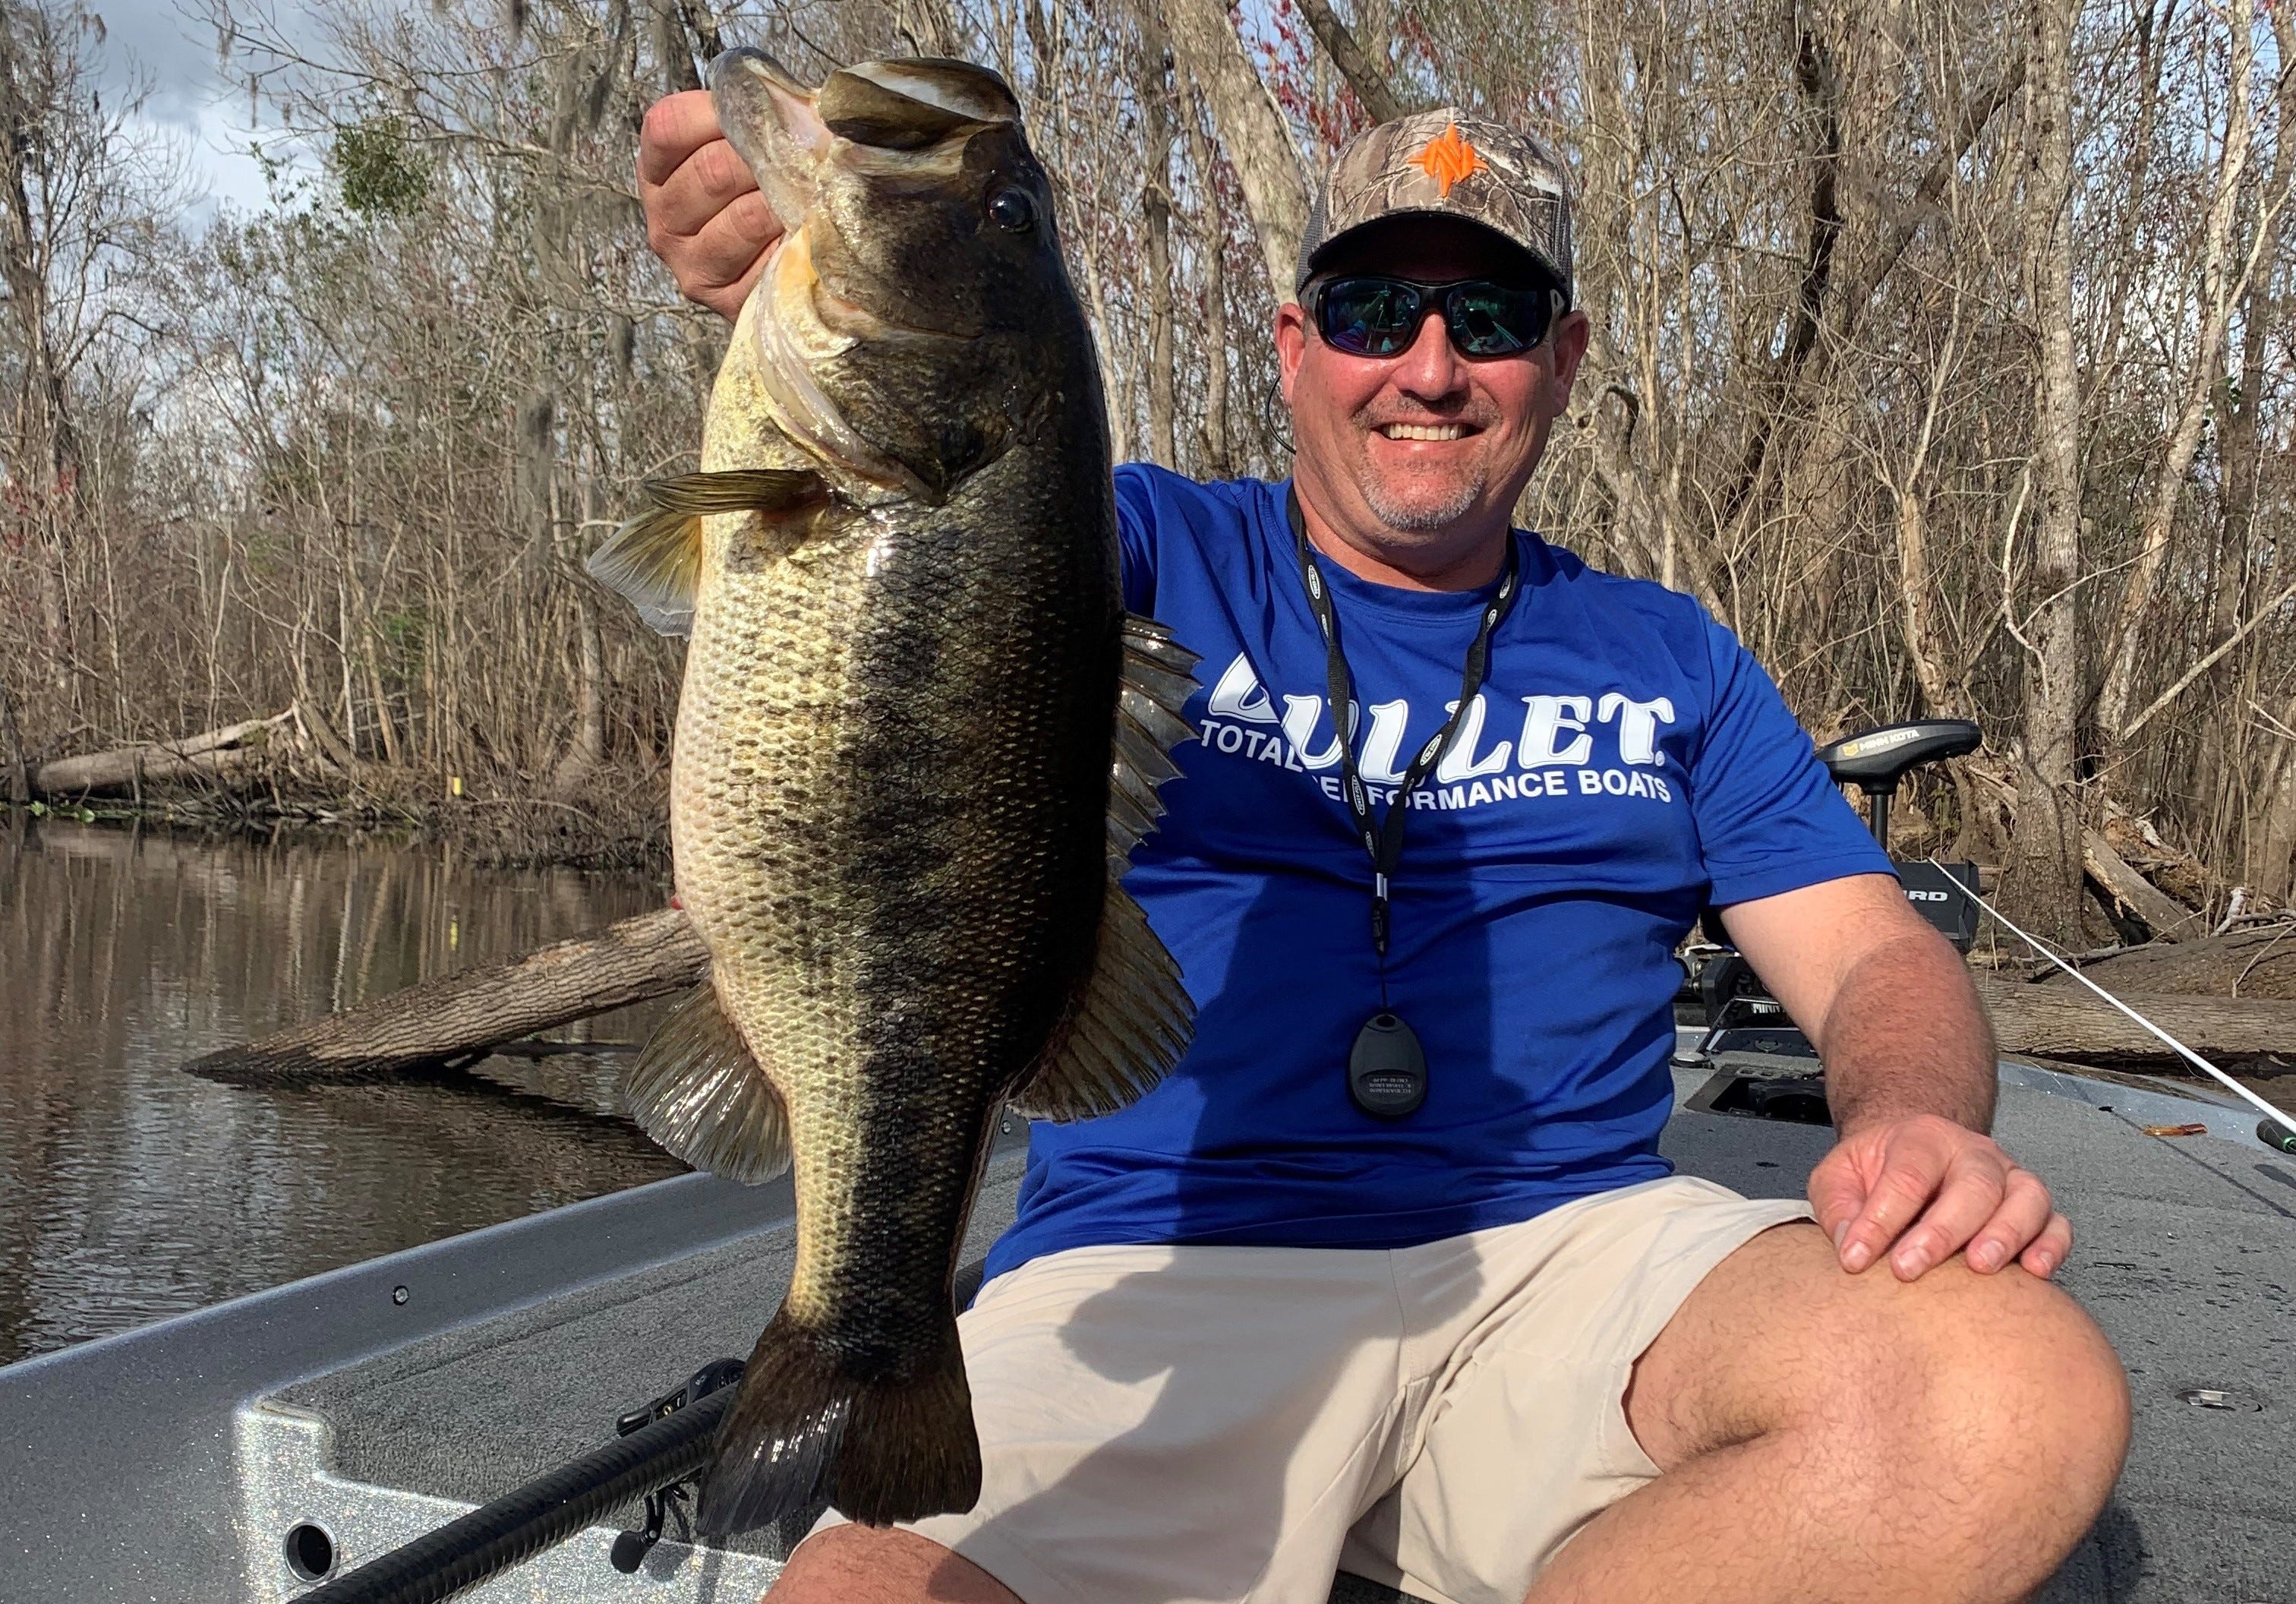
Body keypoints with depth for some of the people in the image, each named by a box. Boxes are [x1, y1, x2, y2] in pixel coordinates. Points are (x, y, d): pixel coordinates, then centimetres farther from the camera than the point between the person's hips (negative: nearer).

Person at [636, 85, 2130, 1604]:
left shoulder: (1666, 661, 16)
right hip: (1156, 1266, -2)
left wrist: (1916, 1122, -12)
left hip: (1575, 1248, 3)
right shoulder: (1152, 560, 8)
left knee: (2020, 1400, -26)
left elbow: (1877, 958, 13)